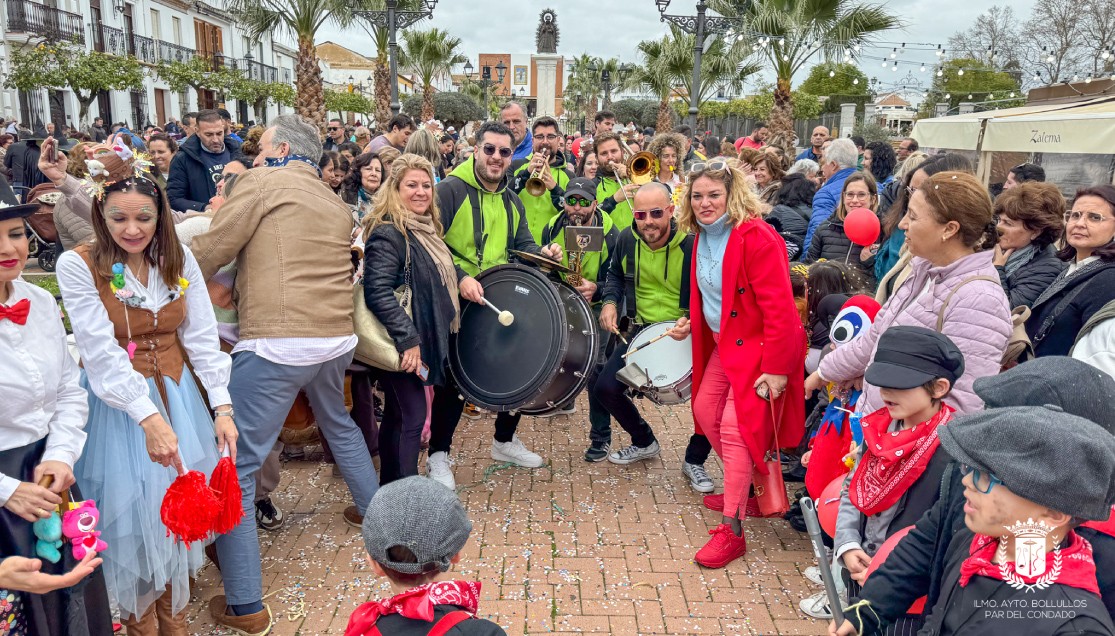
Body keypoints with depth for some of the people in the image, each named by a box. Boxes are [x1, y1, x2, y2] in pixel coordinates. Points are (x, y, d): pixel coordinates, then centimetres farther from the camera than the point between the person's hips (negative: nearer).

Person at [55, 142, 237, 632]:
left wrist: (222, 407, -11)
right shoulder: (78, 265, -12)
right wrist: (148, 417, -28)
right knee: (131, 510, 4)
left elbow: (202, 336, -4)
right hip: (116, 406, -3)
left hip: (177, 394, 3)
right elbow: (101, 353, -19)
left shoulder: (179, 259, -1)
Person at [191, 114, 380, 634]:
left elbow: (208, 254, -4)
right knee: (338, 424, 35)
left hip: (276, 344, -8)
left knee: (235, 467, -1)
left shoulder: (261, 183, -1)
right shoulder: (336, 203, 19)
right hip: (336, 338, 8)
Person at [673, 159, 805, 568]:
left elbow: (779, 308, -24)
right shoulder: (702, 236, 5)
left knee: (734, 428, -13)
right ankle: (741, 486, 37)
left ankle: (732, 532, -4)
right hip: (722, 345, 9)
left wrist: (776, 369, -24)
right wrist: (693, 322, 5)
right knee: (705, 411, 15)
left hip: (757, 348, -9)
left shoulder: (757, 238, -22)